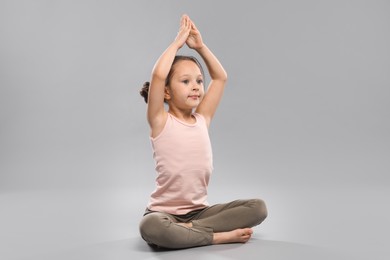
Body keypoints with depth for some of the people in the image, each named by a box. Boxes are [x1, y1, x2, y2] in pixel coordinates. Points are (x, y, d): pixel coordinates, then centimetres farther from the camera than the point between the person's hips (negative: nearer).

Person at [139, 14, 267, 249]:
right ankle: (220, 235, -23)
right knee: (150, 227, -39)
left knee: (258, 208, -15)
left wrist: (200, 45, 4)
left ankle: (188, 229, -18)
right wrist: (178, 42, -11)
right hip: (165, 213, -5)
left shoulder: (202, 119, 7)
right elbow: (158, 75, -23)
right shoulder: (161, 121, -8)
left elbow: (221, 77, 12)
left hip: (199, 211, 5)